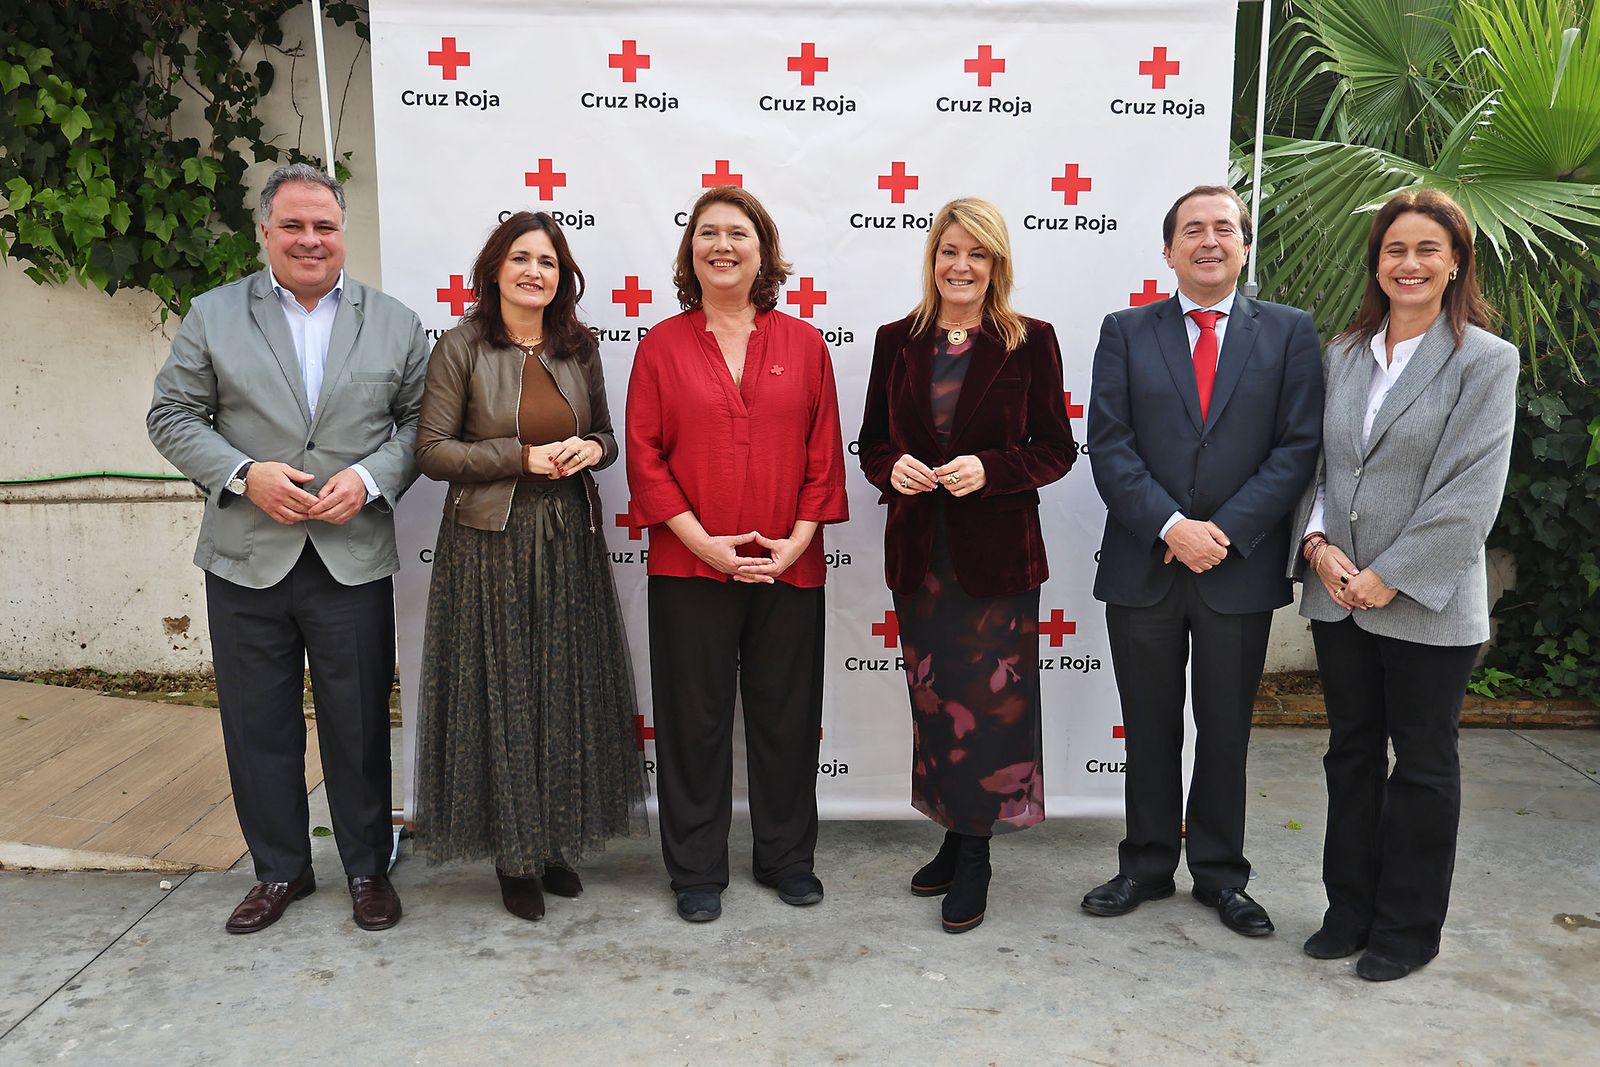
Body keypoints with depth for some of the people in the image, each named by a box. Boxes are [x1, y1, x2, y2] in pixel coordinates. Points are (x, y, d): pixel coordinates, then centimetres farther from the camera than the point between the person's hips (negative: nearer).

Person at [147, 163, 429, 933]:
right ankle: (279, 870, 28)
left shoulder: (395, 323, 7)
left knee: (359, 724, 7)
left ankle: (368, 869, 24)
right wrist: (244, 475, -11)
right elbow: (173, 415, 4)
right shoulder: (214, 315, 6)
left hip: (352, 560, -1)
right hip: (246, 559, 1)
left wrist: (369, 478, -12)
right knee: (258, 724, 10)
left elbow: (418, 423, 6)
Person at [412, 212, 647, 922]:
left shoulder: (579, 348, 9)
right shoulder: (462, 348, -3)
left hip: (569, 542, 4)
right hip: (491, 543, -4)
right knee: (502, 697, 1)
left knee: (568, 693, 8)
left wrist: (591, 449, -6)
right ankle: (513, 857, 17)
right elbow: (432, 450, -6)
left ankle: (556, 842, 25)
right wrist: (524, 457, -15)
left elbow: (606, 434, 18)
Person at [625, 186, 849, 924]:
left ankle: (787, 856, 30)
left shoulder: (803, 344, 5)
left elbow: (825, 453, 3)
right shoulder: (662, 345, 2)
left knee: (786, 717, 12)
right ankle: (697, 871, 23)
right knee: (695, 720, 8)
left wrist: (798, 540, -8)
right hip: (690, 568, -1)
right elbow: (644, 455, -2)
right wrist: (702, 540, -11)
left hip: (789, 567, 1)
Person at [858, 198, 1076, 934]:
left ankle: (973, 858, 15)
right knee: (933, 700, 11)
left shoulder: (1030, 342, -2)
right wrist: (892, 465, -11)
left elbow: (1057, 448, -2)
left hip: (997, 549, -3)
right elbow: (872, 439, 11)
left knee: (990, 701, 0)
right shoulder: (897, 341, 7)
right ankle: (955, 839, 27)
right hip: (919, 548, 3)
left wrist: (989, 469, -18)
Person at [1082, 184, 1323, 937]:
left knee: (1226, 730, 12)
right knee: (1149, 728, 11)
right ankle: (1147, 865, 27)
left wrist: (1225, 530, -14)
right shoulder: (1125, 332, 5)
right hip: (1143, 565, 0)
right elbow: (1110, 445, -4)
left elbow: (1298, 446, -4)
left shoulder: (1289, 332, 4)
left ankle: (1220, 874, 28)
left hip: (1241, 568, 0)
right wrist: (1172, 527, -16)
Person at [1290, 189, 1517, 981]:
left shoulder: (1486, 360, -6)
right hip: (1338, 596, 5)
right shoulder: (1343, 355, 8)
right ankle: (1351, 910, 29)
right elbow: (1314, 460, 9)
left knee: (1422, 762, 9)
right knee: (1351, 754, 14)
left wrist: (1391, 577, -16)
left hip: (1426, 605, -4)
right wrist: (1318, 542, -8)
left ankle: (1408, 927, 24)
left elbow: (1473, 492, -13)